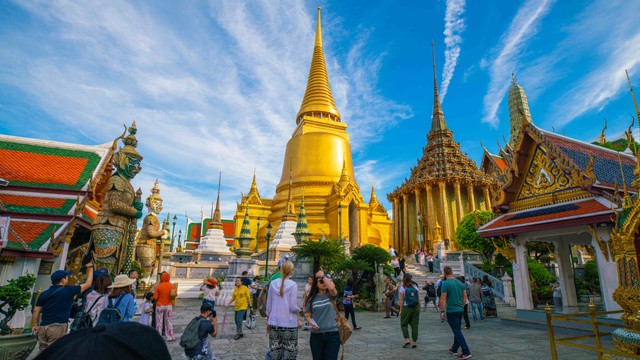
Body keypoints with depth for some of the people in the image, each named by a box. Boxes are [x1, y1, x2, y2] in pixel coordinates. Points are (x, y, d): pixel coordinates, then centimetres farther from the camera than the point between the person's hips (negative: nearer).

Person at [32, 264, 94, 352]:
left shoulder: (44, 294, 10)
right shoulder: (68, 291, -5)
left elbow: (36, 310, 10)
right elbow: (87, 284, 4)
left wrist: (35, 325, 17)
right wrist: (90, 268, 15)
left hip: (43, 327, 6)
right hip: (57, 327, -6)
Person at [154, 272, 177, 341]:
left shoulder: (158, 286, -11)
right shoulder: (172, 286, -5)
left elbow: (155, 297, -9)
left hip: (160, 306, -2)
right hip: (169, 305, 2)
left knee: (159, 322, 10)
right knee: (169, 322, 11)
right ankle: (170, 337, 15)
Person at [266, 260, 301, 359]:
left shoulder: (273, 283, 2)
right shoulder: (293, 285, -10)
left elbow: (268, 306, 8)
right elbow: (293, 307, -11)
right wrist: (299, 310, 9)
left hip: (273, 324, 4)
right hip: (289, 325, -4)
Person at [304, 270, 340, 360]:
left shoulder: (331, 295, -2)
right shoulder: (312, 299, 4)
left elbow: (332, 287, -25)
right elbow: (307, 316, 7)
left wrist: (323, 275, -14)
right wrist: (312, 324, -13)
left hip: (332, 334, -2)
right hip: (316, 335, 2)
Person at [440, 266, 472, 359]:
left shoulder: (445, 284, -14)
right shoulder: (461, 283, 5)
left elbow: (443, 299, -14)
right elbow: (465, 297, 10)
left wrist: (442, 311, -7)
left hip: (451, 311, -7)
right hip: (460, 310, 7)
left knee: (457, 331, -2)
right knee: (457, 330, 18)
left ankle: (466, 352, -5)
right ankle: (454, 349, 29)